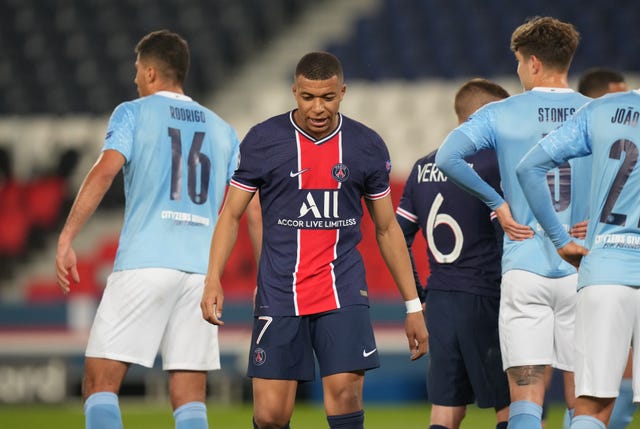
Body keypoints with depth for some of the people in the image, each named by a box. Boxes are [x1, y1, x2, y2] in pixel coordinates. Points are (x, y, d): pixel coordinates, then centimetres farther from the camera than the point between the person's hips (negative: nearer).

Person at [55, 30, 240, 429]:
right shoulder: (222, 130, 19)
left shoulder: (133, 113, 6)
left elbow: (105, 171, -10)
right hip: (203, 270, 4)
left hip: (144, 263, -4)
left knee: (100, 385, -1)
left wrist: (67, 239, -12)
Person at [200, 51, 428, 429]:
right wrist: (213, 280, -9)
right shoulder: (263, 140, -1)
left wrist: (413, 305, 10)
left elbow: (387, 229, 12)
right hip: (279, 295, 0)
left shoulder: (368, 146, 4)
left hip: (343, 293, 0)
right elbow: (231, 214, 4)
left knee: (345, 395, -15)